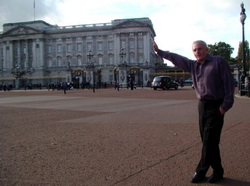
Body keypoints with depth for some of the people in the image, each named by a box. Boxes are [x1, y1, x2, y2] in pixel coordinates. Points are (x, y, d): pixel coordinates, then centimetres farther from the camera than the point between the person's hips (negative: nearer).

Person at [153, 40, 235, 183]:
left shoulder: (219, 61, -7)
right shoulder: (193, 65, 10)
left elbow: (229, 83, -11)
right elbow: (175, 58, 16)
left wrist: (226, 105, -16)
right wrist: (159, 51, 17)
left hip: (216, 106, -6)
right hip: (202, 105, 6)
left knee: (209, 141, -2)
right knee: (208, 141, 9)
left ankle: (201, 172, 9)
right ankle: (217, 171, 21)